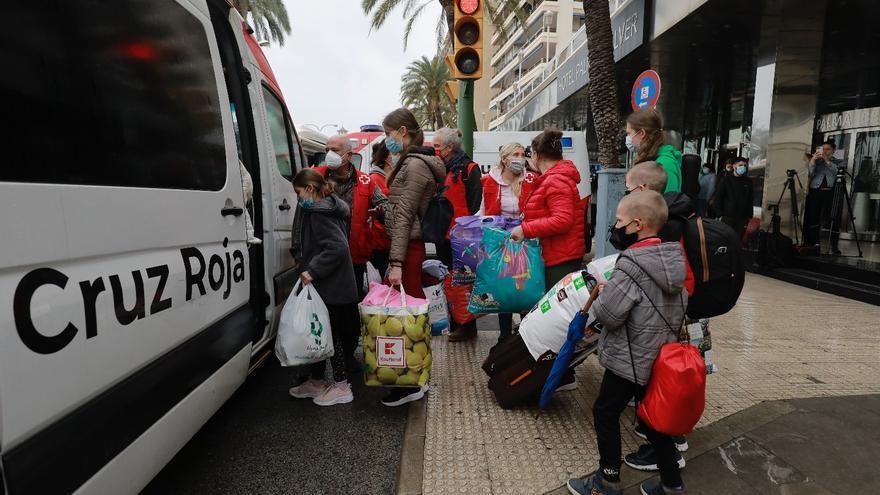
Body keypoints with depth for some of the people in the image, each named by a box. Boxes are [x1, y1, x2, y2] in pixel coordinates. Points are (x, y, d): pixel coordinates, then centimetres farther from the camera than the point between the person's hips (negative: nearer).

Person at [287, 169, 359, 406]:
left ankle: (341, 386, 15)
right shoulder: (320, 210, 13)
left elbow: (338, 248, -27)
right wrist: (302, 260, 9)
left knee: (330, 334, 1)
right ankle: (317, 382, 31)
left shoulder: (320, 213, -17)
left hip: (331, 288, -10)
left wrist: (313, 270, -25)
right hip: (324, 285, 10)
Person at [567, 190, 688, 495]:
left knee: (605, 413, 10)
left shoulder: (630, 265, -24)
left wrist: (601, 295, -5)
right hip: (661, 356, 8)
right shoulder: (673, 259, 2)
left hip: (629, 359, -8)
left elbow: (608, 314, -24)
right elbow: (680, 307, 12)